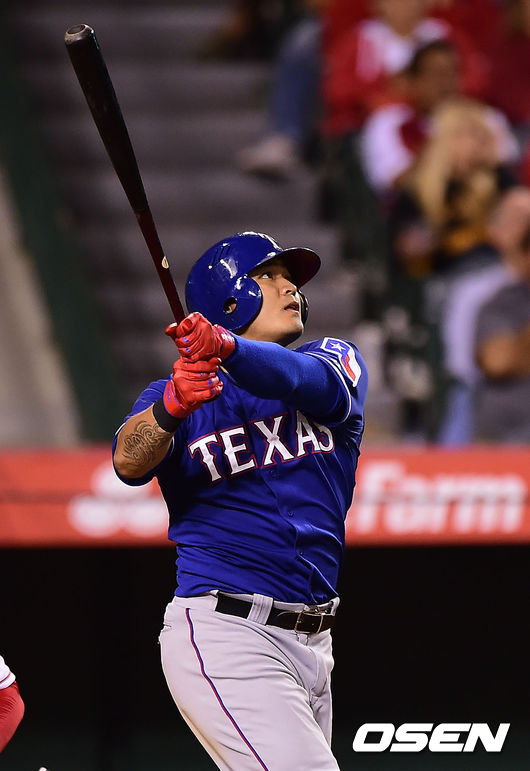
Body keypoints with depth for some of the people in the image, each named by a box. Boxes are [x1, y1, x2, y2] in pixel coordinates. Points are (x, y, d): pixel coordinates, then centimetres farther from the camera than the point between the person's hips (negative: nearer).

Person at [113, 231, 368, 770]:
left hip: (311, 643, 5)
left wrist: (226, 347, -37)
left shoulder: (337, 359, 10)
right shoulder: (173, 392, 4)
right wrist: (172, 405, -39)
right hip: (223, 631, -5)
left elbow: (316, 381, -16)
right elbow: (130, 462, -17)